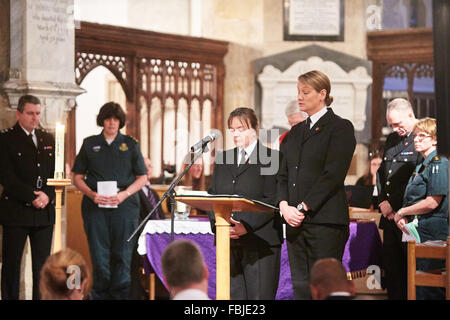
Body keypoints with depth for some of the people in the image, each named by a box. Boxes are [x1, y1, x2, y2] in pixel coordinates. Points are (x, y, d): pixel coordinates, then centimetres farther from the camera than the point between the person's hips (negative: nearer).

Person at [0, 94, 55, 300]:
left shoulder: (48, 139, 15)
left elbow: (55, 173, 13)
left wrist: (47, 195, -5)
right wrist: (32, 197, -15)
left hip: (44, 211, 4)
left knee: (43, 264, 3)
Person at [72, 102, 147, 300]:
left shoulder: (130, 144, 10)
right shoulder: (90, 144, 11)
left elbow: (142, 178, 9)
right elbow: (77, 177, 11)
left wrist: (125, 194, -9)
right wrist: (91, 194, -8)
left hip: (125, 205, 0)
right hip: (95, 206, 0)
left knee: (122, 254, -2)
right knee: (99, 255, -2)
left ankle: (120, 294, 5)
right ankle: (100, 295, 8)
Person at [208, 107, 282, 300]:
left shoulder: (271, 158, -1)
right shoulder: (223, 159, 18)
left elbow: (272, 200, -8)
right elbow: (212, 195, 15)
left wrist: (247, 226, -17)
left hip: (260, 240, -5)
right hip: (227, 240, 5)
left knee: (260, 296, -5)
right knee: (233, 295, 4)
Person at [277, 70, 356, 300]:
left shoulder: (340, 128, -2)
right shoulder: (296, 131, 20)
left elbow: (333, 175, -11)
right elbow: (284, 174, 16)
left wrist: (303, 208, -14)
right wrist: (284, 205, -2)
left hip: (325, 220, -7)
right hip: (295, 221, 7)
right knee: (300, 286, 5)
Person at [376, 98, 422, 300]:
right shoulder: (392, 139, 16)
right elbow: (381, 172, 20)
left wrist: (393, 204, -13)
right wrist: (383, 201, 5)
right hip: (389, 215, 7)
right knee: (390, 263, 9)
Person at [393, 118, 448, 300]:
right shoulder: (421, 166, 19)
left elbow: (433, 202, -19)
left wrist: (402, 212, -8)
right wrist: (403, 217, 3)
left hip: (432, 232, -10)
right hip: (418, 231, 10)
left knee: (428, 290, -8)